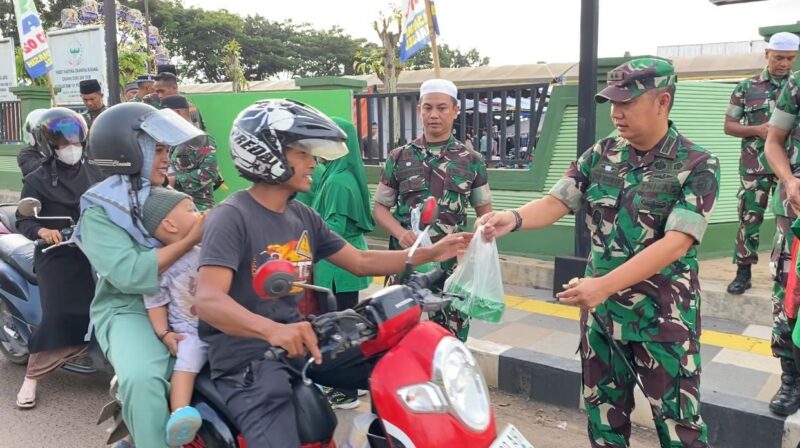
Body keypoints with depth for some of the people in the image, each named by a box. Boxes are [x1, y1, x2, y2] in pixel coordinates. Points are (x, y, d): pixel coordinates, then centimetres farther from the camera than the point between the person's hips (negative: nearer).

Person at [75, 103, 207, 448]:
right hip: (129, 311, -6)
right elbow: (128, 273, -20)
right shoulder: (99, 211, -6)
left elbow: (201, 241, 7)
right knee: (142, 378, -33)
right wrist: (190, 240, -19)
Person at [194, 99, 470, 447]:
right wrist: (271, 330, -44)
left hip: (299, 342, 7)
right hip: (246, 357, -7)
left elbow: (360, 262, 14)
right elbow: (208, 300, -26)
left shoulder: (304, 217, 10)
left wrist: (430, 253, 6)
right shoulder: (231, 217, -14)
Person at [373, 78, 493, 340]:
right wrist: (400, 233, -10)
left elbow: (485, 212, 13)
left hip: (454, 264, 1)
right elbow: (380, 207, 9)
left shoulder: (472, 161, 7)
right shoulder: (399, 158, 6)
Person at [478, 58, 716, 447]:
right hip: (600, 311, 4)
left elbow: (676, 242, -22)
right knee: (603, 411, 18)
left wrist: (604, 285, -31)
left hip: (662, 316, -4)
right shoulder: (600, 155, 3)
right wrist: (513, 218, -26)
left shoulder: (698, 166, -12)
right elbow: (556, 202, -4)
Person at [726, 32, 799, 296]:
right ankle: (743, 272, 10)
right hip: (754, 166, -1)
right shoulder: (747, 87, 5)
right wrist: (757, 129, -12)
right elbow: (729, 126, 5)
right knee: (749, 218, 2)